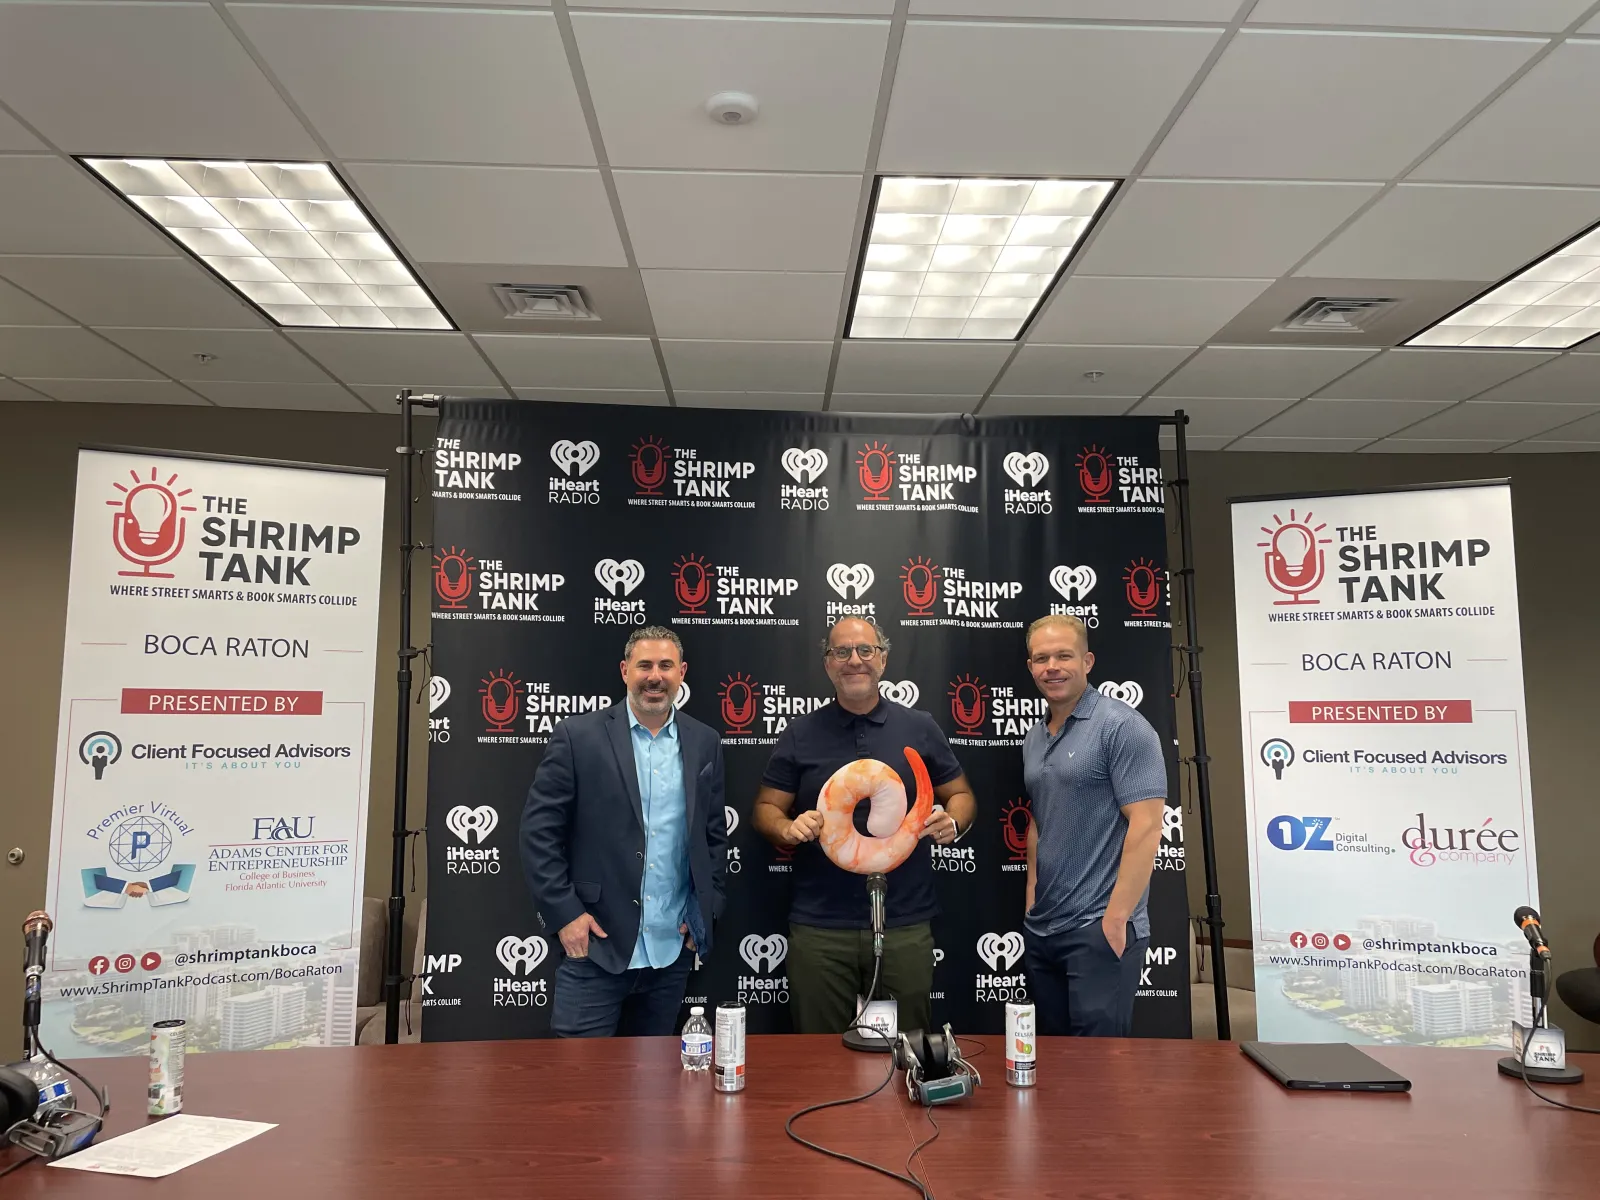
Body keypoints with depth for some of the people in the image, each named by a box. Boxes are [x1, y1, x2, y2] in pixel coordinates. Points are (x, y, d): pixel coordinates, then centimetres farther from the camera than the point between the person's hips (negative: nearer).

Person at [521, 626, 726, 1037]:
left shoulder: (705, 743, 6)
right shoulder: (578, 736, -5)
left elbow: (715, 833, 12)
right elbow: (539, 830, -6)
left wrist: (705, 913, 5)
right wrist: (565, 913, -10)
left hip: (672, 949, 4)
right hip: (595, 944, -3)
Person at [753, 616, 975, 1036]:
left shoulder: (919, 728, 4)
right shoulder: (800, 734, 4)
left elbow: (960, 795, 12)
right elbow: (766, 808, 7)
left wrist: (952, 822, -9)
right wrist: (788, 828, -14)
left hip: (906, 925, 0)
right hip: (819, 926, 0)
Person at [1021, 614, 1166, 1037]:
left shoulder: (1121, 726, -11)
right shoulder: (1034, 739, 11)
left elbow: (1146, 827, -17)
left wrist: (1115, 918, -19)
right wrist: (1032, 903, 12)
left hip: (1099, 928, -7)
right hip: (1040, 929, 8)